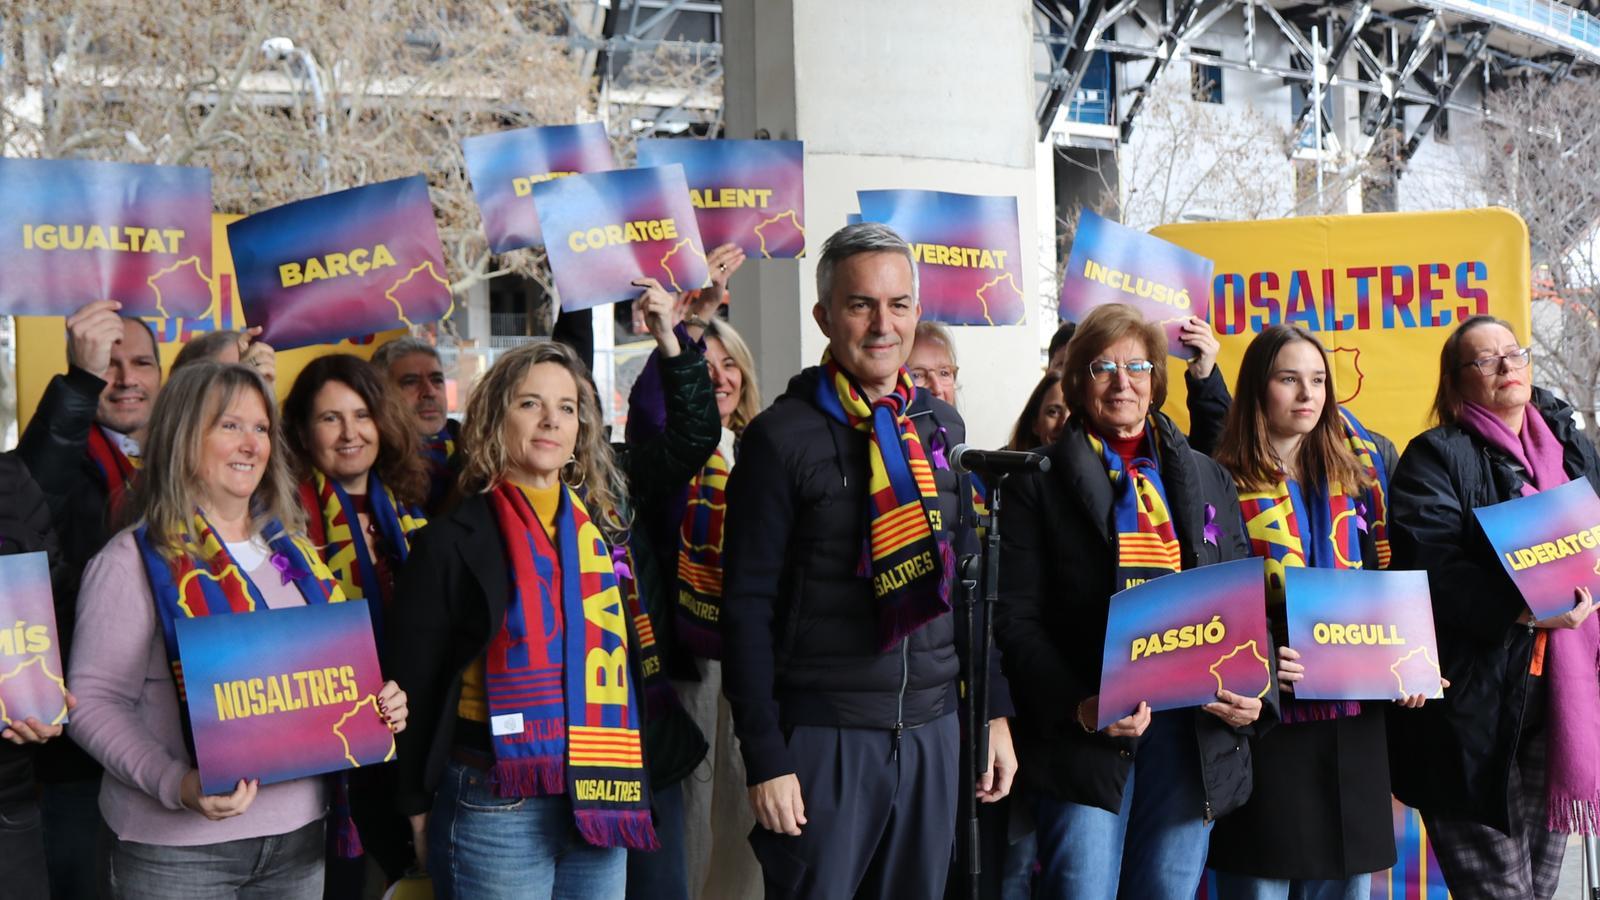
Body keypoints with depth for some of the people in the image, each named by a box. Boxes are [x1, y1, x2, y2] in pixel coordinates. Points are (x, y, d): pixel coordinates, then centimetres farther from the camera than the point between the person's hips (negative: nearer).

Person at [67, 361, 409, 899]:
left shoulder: (294, 551, 10)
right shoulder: (133, 560, -8)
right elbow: (95, 702, -11)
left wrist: (378, 709, -3)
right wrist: (175, 784, -25)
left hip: (298, 833, 5)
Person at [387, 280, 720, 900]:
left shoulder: (605, 509, 9)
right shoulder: (454, 540, -4)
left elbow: (694, 435, 18)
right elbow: (414, 682, -2)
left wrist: (670, 340, 9)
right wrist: (418, 808, -2)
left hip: (604, 796, 5)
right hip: (498, 808, -4)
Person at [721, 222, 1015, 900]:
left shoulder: (942, 426, 9)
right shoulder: (782, 437, -7)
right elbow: (748, 607, -8)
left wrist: (995, 711, 12)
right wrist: (765, 759, -12)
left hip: (934, 729, 5)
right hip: (823, 737, -5)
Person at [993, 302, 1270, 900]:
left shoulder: (1207, 480, 15)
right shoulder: (1041, 485, 3)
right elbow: (1017, 619, -4)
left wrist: (1253, 694, -3)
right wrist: (1077, 707, -17)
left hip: (1195, 733, 4)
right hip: (1085, 738, -3)